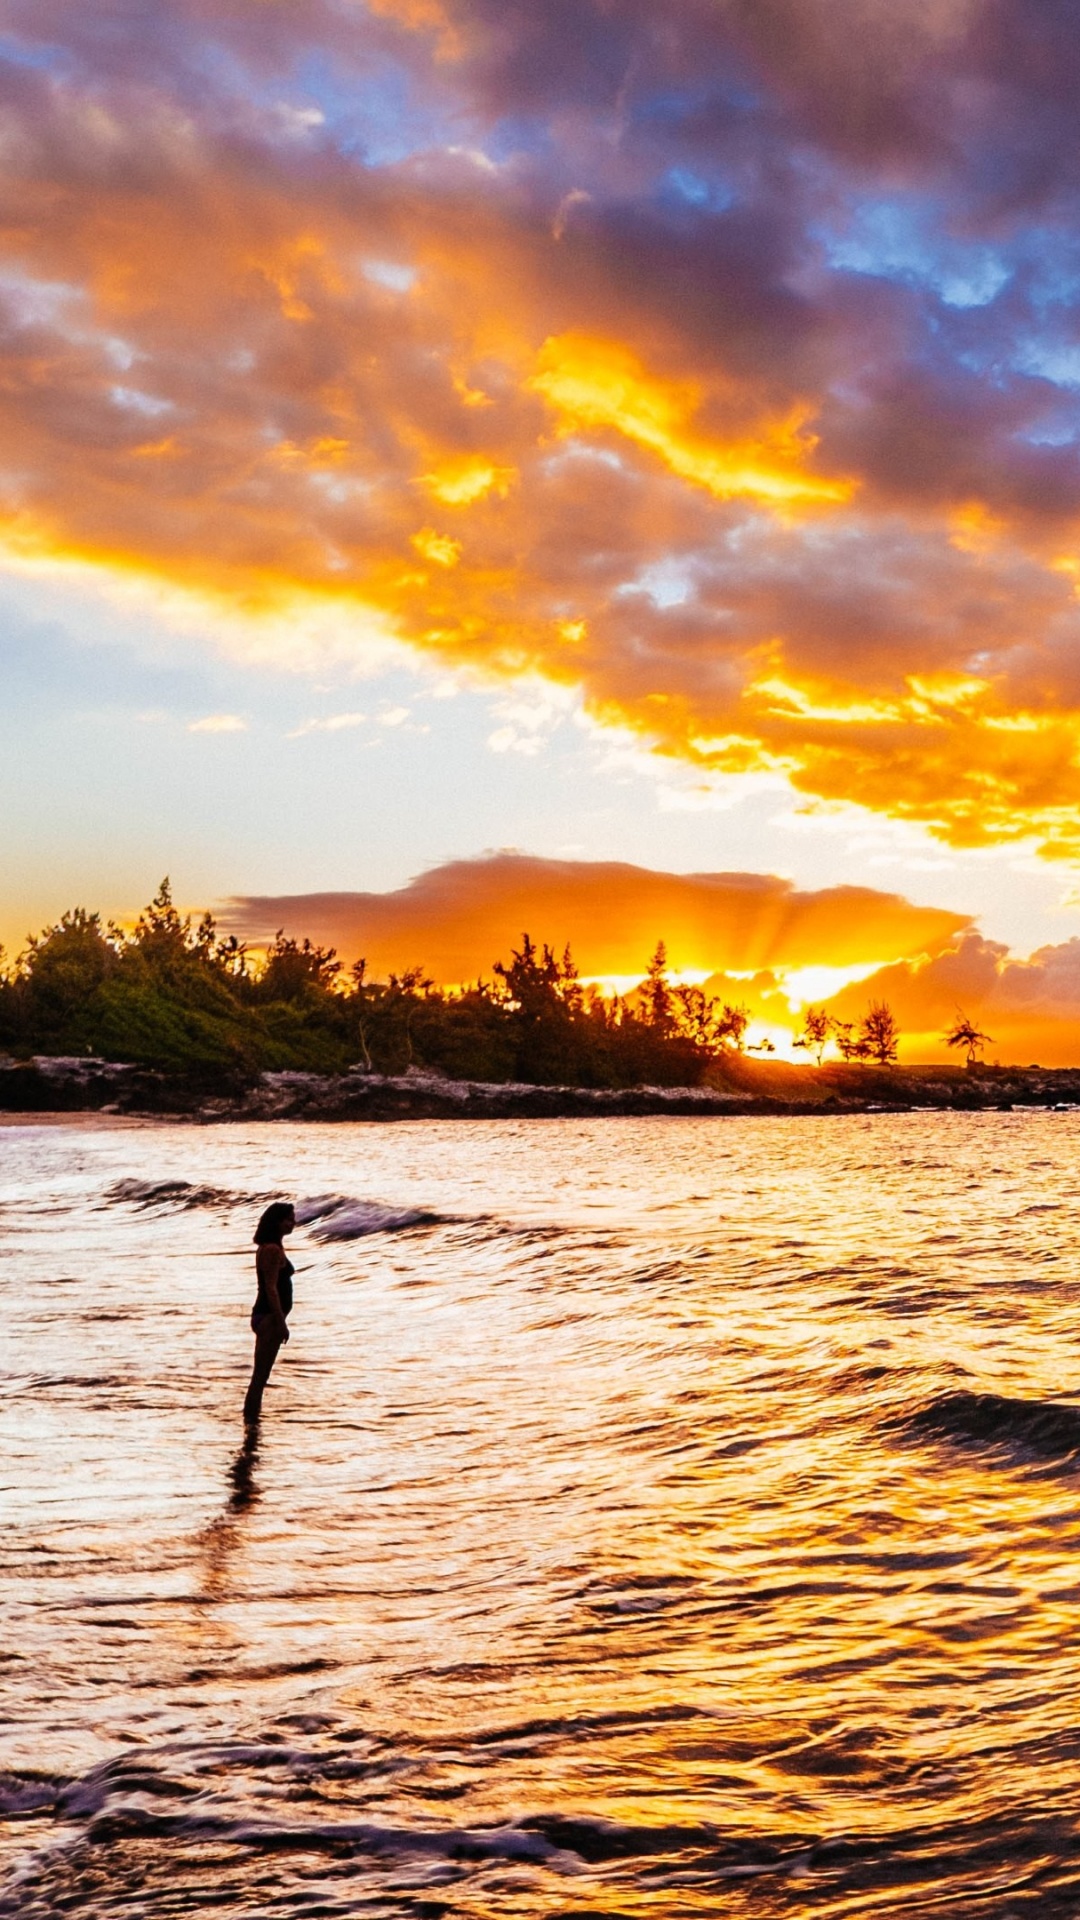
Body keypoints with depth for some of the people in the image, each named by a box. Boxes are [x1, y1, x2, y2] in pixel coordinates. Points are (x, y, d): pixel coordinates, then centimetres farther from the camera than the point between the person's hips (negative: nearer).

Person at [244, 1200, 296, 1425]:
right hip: (270, 1317, -10)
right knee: (260, 1375, -6)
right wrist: (281, 1323, -19)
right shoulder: (273, 1250, -17)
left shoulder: (268, 1248, 15)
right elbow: (271, 1289, -20)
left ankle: (251, 1420, 22)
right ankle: (251, 1422, -3)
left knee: (260, 1375, 15)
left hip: (265, 1316, 10)